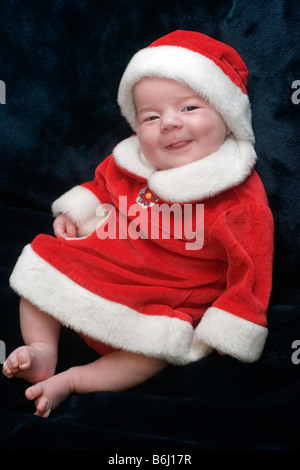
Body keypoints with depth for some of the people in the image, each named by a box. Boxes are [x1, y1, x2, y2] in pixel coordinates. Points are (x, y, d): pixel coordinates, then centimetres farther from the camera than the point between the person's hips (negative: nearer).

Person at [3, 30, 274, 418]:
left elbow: (249, 267, -15)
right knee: (40, 261, 1)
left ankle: (73, 379, -12)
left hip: (164, 307, -5)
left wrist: (229, 331, -13)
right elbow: (103, 183, 19)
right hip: (97, 264, 5)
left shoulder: (242, 201, -21)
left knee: (158, 347, -28)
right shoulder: (133, 163, -4)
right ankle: (42, 349, 6)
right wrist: (75, 213, 7)